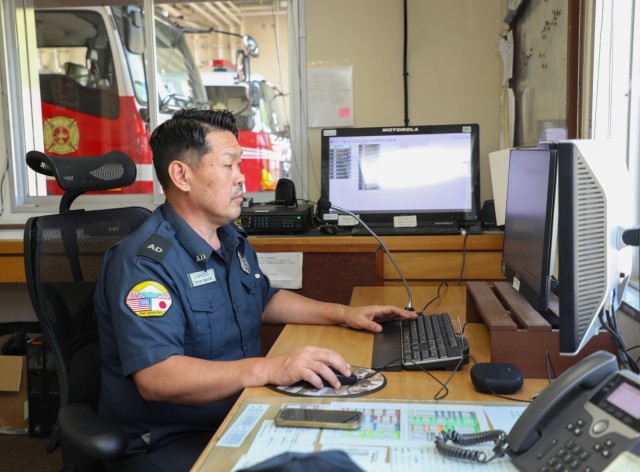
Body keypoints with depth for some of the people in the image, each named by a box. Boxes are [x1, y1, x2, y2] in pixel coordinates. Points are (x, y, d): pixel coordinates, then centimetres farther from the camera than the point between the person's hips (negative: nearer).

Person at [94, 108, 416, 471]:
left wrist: (343, 313, 13)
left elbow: (264, 301, 24)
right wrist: (269, 369, -39)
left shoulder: (232, 239, 9)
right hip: (167, 443, -8)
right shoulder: (144, 263, -21)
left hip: (240, 419, 8)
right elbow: (155, 378, -31)